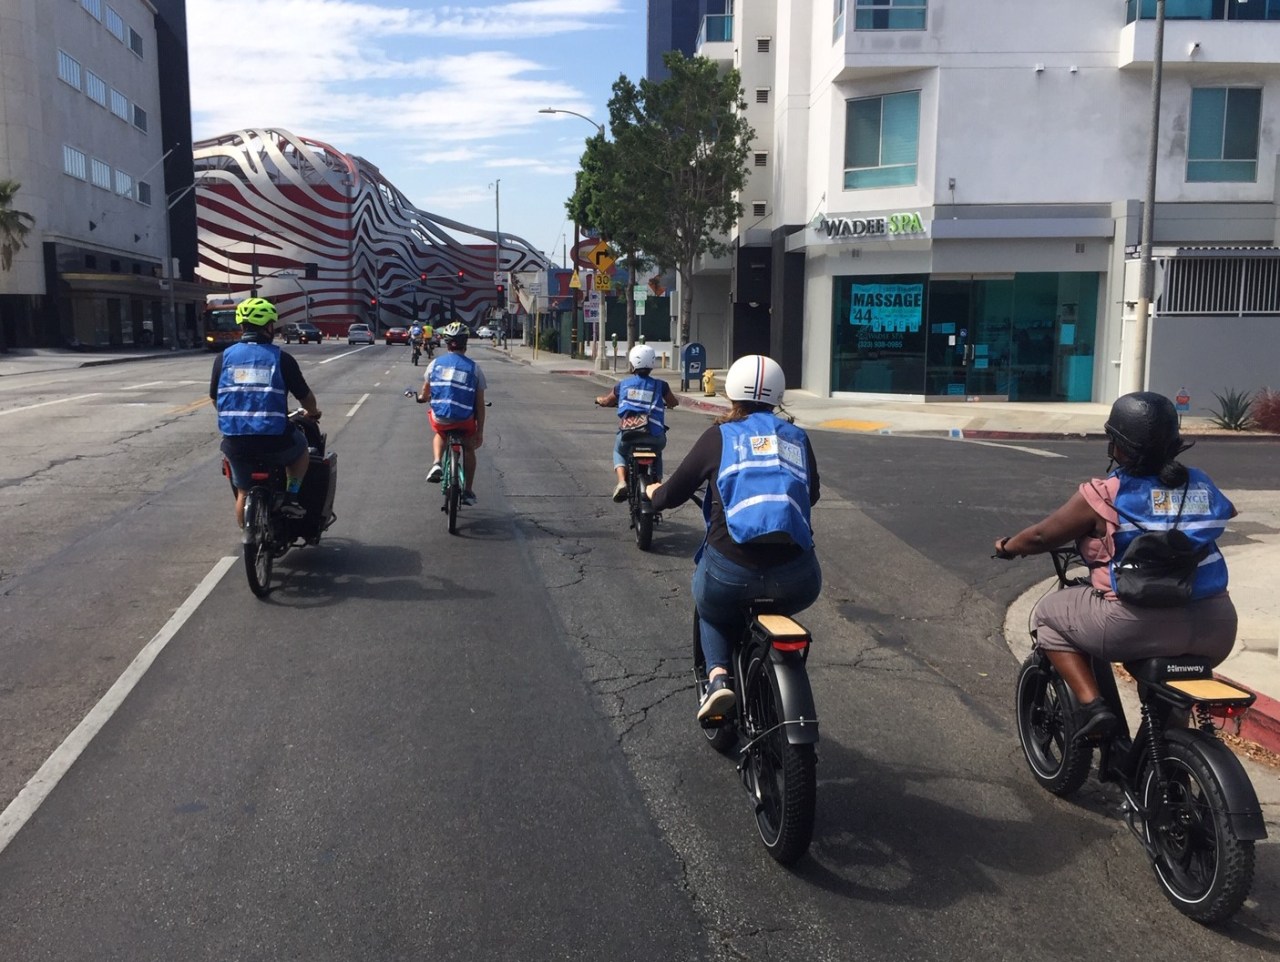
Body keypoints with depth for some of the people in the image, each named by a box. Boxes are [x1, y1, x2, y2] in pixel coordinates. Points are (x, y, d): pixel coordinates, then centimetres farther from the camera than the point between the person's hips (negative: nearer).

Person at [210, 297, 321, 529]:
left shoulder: (223, 358, 6)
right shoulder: (281, 358, -2)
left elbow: (214, 398, 15)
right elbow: (305, 396, 6)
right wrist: (313, 412, 29)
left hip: (235, 442, 3)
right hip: (274, 440, -3)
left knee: (244, 491, 23)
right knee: (300, 448, 29)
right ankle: (291, 498, 17)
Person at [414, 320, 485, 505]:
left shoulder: (435, 363, 3)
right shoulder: (474, 368, 0)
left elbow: (425, 395, 10)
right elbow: (480, 404, 1)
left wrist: (421, 398, 36)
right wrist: (480, 431, 8)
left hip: (440, 419, 1)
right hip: (465, 420, -1)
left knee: (440, 434, 36)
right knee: (468, 448, 27)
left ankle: (436, 463, 10)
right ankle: (468, 492, 26)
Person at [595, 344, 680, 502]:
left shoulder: (623, 384, 9)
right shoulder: (660, 385, 7)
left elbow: (606, 402, 25)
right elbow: (674, 402, 24)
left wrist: (599, 399, 48)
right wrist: (665, 403, 46)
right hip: (655, 437, 0)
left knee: (619, 451, 33)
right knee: (657, 454, 35)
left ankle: (622, 482, 8)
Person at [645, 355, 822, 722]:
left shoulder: (719, 436, 9)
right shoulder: (797, 438, 16)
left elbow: (673, 493, 13)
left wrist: (654, 493, 36)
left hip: (730, 573, -2)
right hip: (796, 581, 2)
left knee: (713, 610, 30)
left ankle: (718, 676, 6)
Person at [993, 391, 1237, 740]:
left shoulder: (1104, 494, -4)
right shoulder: (1202, 485, 9)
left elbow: (1042, 536, 6)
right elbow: (1228, 512, 31)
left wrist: (1008, 546, 25)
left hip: (1140, 628, -6)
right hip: (1216, 629, 6)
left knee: (1048, 614, 16)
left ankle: (1091, 706, 3)